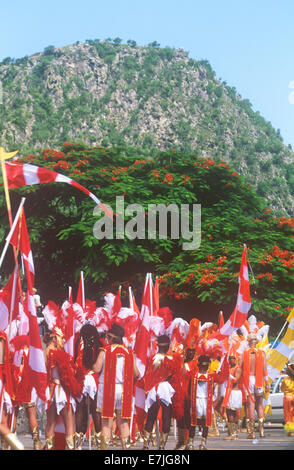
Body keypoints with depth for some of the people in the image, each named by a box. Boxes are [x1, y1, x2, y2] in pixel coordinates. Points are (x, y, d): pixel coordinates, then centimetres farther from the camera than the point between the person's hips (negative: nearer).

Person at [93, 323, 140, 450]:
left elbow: (96, 369, -12)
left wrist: (94, 365, 10)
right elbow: (136, 374, 4)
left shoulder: (105, 351, -6)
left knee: (106, 422, 1)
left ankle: (104, 447, 1)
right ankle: (126, 446, 10)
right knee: (123, 422, 11)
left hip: (107, 389, -3)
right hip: (124, 390, 3)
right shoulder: (129, 352, 4)